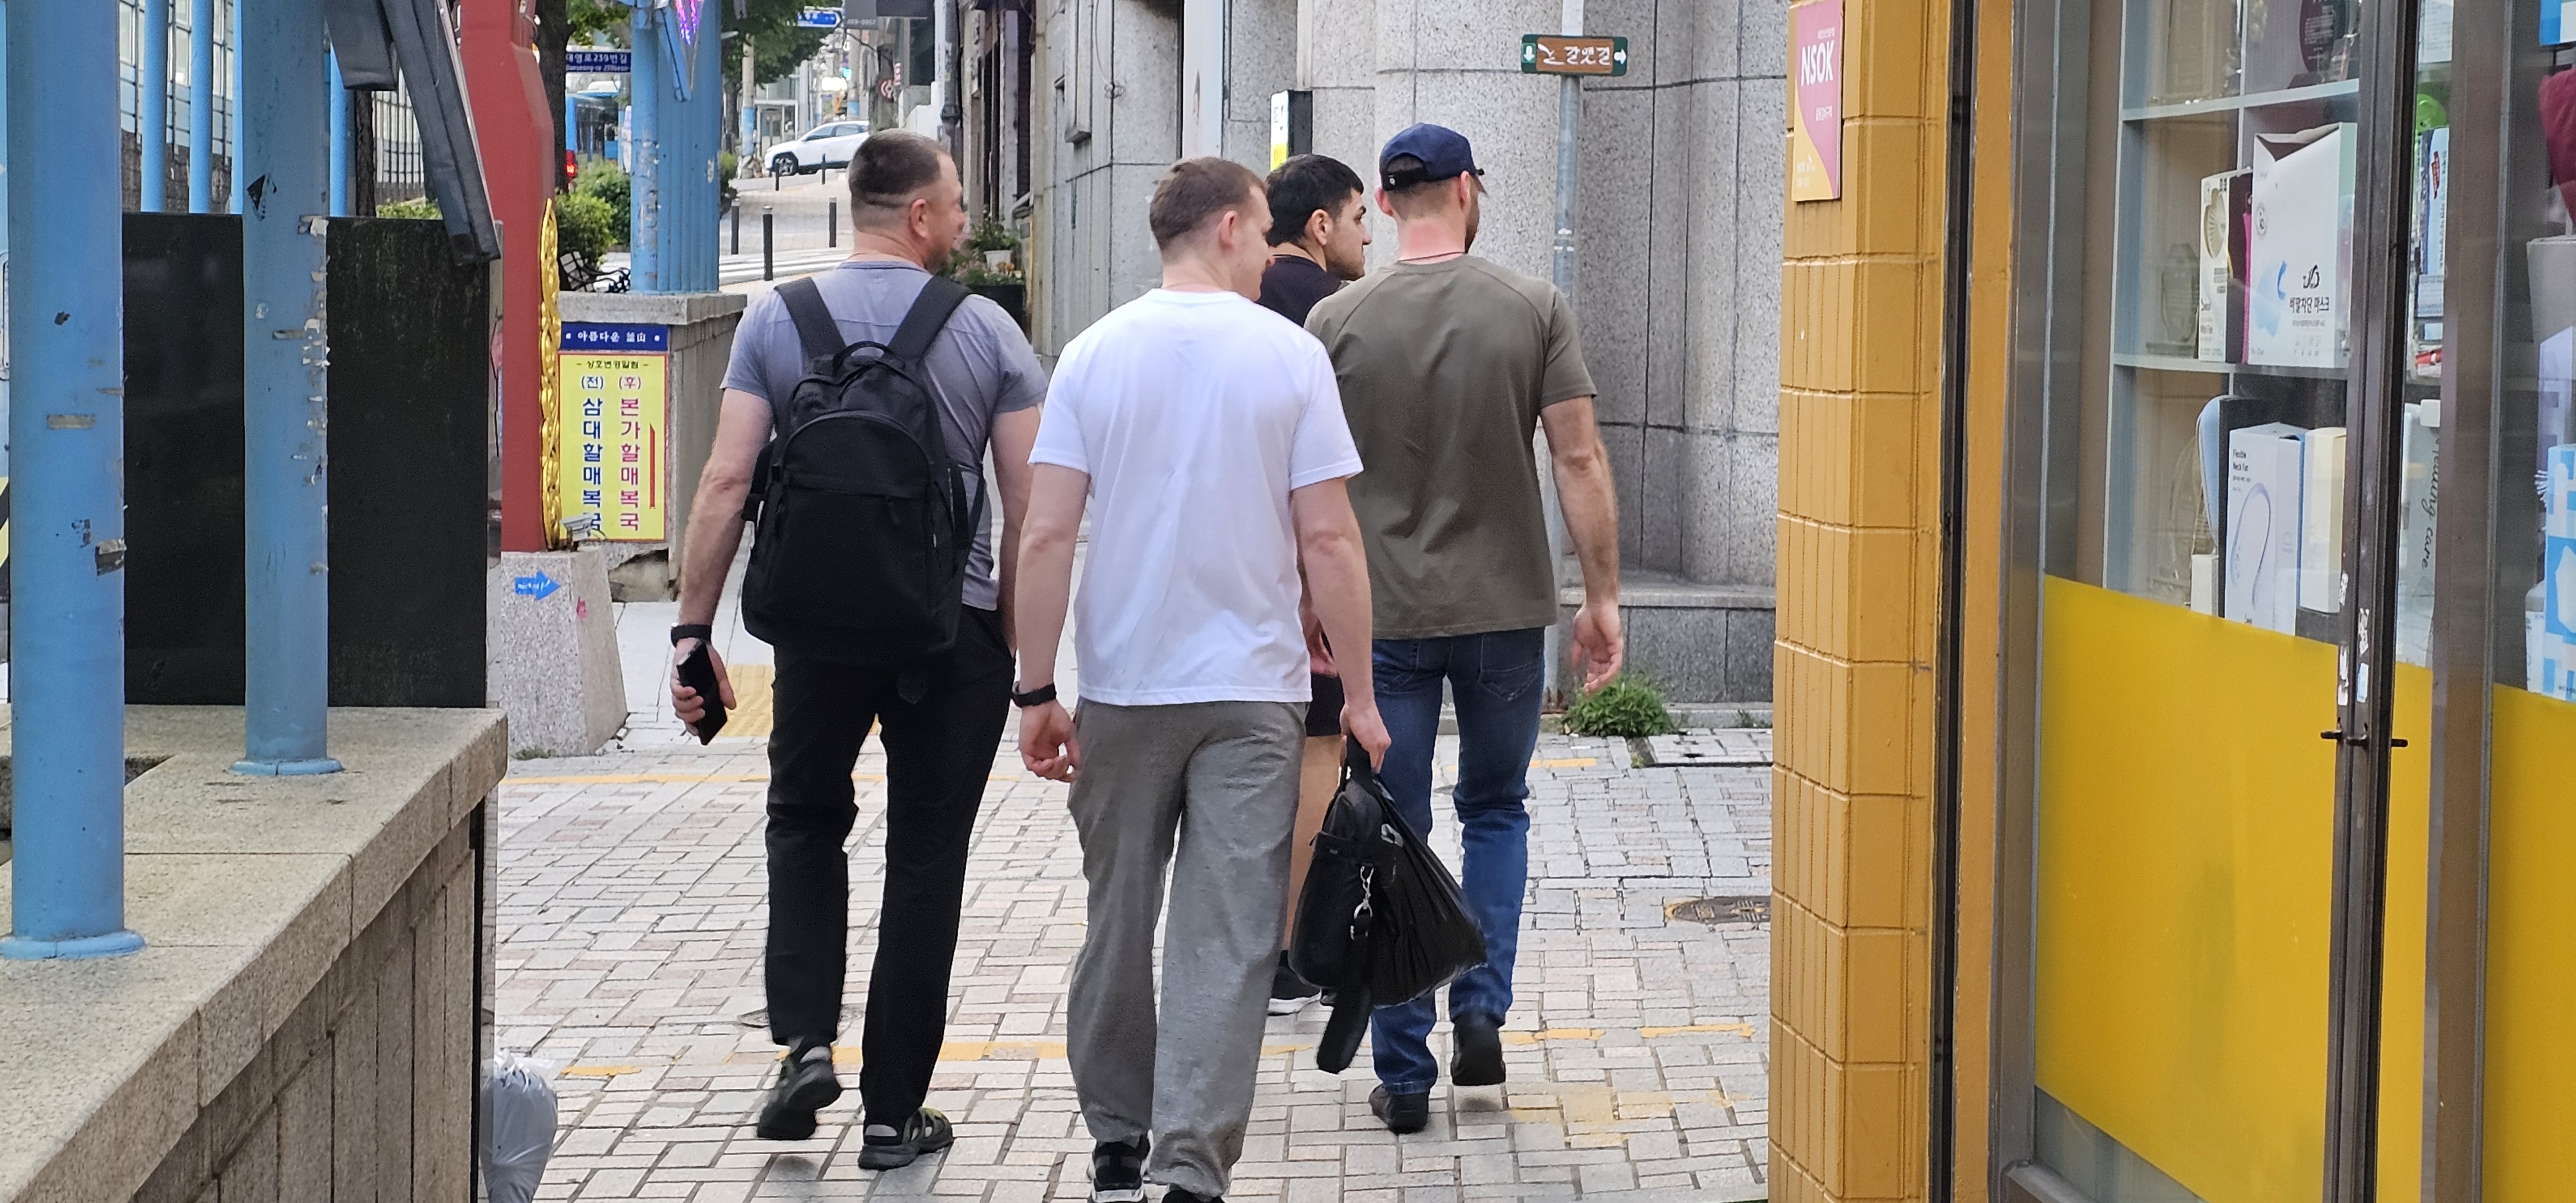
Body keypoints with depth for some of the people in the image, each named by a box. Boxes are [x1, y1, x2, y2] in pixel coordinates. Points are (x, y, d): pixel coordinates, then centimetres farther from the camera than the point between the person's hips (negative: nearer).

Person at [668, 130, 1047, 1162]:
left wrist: (693, 628, -1)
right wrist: (1021, 644, 8)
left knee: (806, 822, 22)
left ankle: (805, 1039, 4)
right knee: (926, 859, 8)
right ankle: (894, 1109, 12)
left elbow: (727, 482, -6)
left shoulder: (776, 321, -1)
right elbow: (1031, 506, -3)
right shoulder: (987, 331, -2)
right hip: (955, 627, -1)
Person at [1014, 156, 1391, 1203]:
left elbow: (1045, 538, -5)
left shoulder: (1093, 355, 0)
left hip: (1122, 686, 2)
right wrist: (1359, 693, 1)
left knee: (1118, 921, 15)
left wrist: (1037, 693, 0)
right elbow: (1329, 540, -7)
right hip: (1252, 687, -2)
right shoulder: (1289, 355, -5)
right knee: (1226, 937, -1)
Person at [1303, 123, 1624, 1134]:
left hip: (1383, 616, 0)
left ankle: (1404, 1075, 8)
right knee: (1496, 811, 20)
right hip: (1507, 610, 0)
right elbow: (1579, 461, -7)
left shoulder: (1337, 322, -3)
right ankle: (1481, 1011, 6)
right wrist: (1603, 597, 0)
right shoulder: (1535, 310, -4)